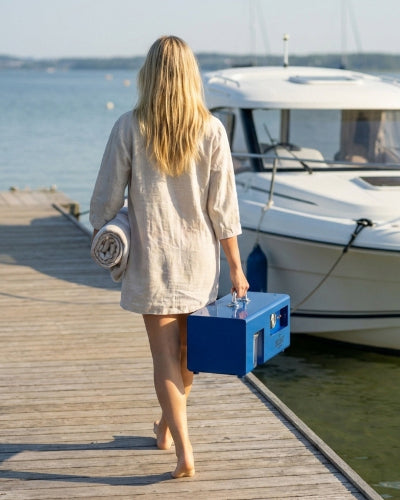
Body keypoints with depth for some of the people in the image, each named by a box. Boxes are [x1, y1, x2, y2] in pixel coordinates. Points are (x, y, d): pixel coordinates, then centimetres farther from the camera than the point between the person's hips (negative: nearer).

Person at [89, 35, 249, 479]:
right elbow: (223, 206, -5)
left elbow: (107, 197, -5)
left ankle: (184, 451, -4)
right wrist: (235, 266, 2)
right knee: (186, 348, 20)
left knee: (165, 354, 3)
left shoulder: (129, 128, -10)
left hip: (151, 257, -2)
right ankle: (167, 427, 40)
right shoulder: (211, 130, -7)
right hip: (199, 257, 2)